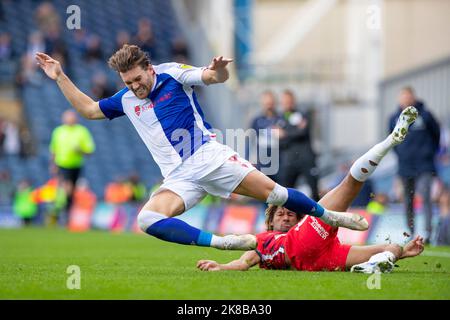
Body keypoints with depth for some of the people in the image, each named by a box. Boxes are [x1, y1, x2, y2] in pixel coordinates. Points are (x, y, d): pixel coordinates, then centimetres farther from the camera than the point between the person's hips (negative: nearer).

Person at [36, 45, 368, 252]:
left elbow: (216, 77, -8)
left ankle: (330, 216, 10)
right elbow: (89, 109, 22)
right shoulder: (126, 100, 11)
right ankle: (222, 243, -31)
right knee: (148, 219, -24)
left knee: (272, 191, -14)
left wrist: (220, 69, -34)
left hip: (209, 155, -4)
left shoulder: (173, 74, -1)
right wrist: (60, 77, 14)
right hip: (179, 178, 4)